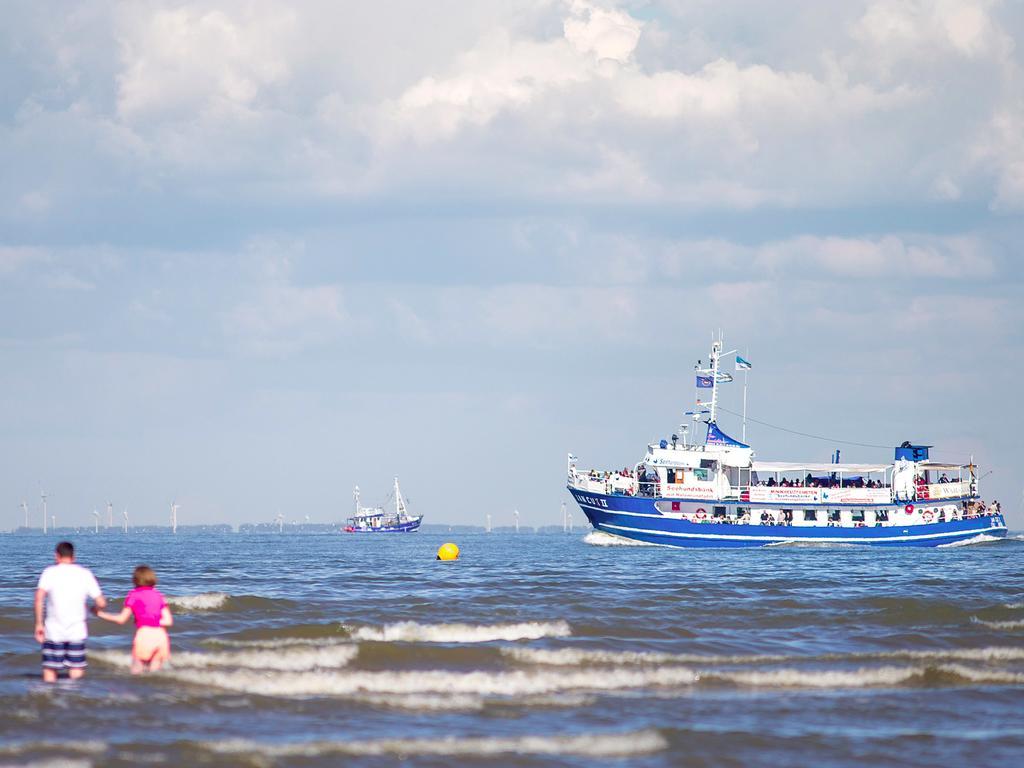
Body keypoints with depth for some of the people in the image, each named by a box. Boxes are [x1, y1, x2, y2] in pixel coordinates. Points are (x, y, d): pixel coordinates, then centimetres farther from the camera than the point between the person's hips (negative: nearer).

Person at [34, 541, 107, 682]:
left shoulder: (50, 572, -1)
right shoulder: (85, 574, 5)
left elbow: (39, 596, -16)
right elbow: (101, 603, 2)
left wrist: (38, 623, -11)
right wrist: (95, 608, 24)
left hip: (53, 630, -1)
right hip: (77, 631, 1)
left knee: (50, 671, 8)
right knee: (77, 673, 2)